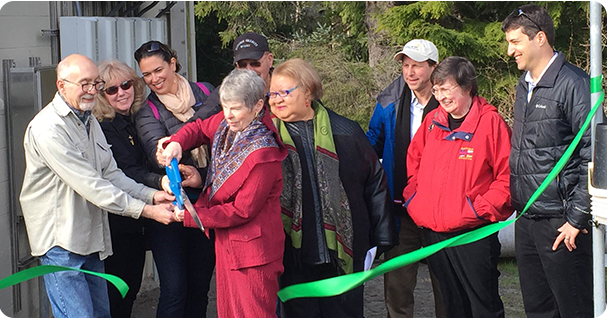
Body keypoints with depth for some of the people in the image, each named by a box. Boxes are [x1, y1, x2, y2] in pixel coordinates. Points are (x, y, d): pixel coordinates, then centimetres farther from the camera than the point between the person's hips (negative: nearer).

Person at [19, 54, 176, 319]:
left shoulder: (90, 122, 15)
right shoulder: (47, 128, -18)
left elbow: (110, 174, 11)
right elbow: (90, 186, -22)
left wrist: (150, 195, -7)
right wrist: (145, 210, -21)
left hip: (91, 238, 9)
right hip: (61, 241, -9)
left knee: (101, 314, 13)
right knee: (80, 317, -11)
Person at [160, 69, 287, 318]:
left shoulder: (263, 154, -24)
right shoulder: (227, 124, -1)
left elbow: (242, 210, -20)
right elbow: (200, 129, 20)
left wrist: (191, 216, -16)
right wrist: (177, 143, -4)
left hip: (252, 247, -8)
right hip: (226, 242, 8)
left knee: (254, 314, -2)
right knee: (229, 313, 16)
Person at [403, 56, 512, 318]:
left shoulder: (490, 121, -8)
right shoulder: (432, 121, 9)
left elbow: (508, 175, -9)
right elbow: (413, 161, 23)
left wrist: (481, 209, -14)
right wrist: (413, 199, 10)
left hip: (474, 233, -6)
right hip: (433, 234, 6)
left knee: (484, 306, 0)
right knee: (453, 305, 16)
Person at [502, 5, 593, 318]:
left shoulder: (572, 84, -13)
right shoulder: (524, 84, 14)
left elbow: (594, 155, -16)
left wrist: (577, 219, -15)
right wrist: (518, 205, 17)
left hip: (560, 222, -8)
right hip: (526, 219, 8)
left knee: (576, 310, -1)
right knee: (537, 309, 14)